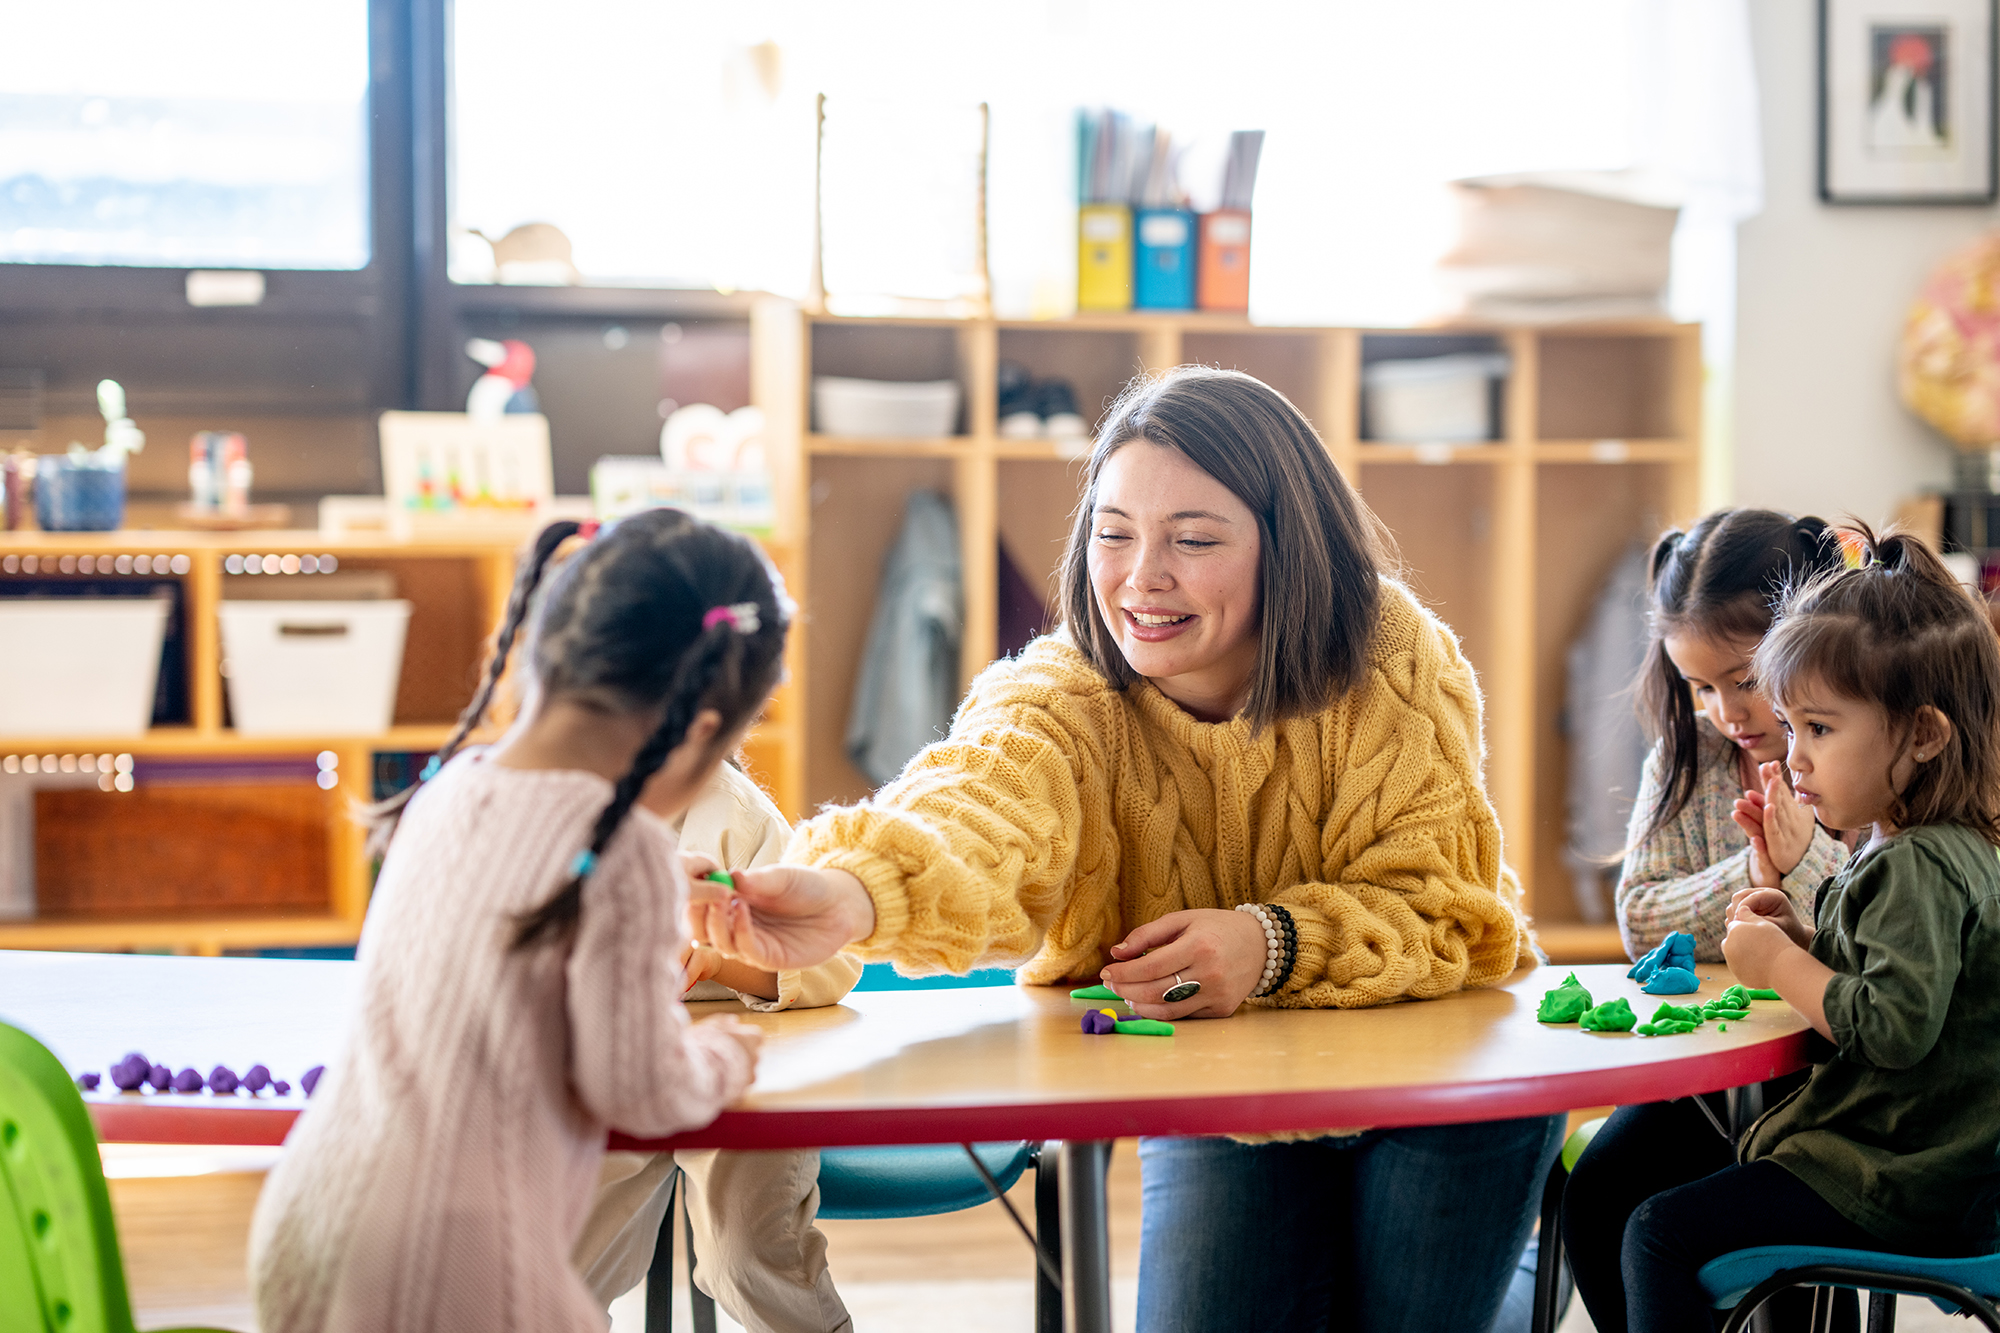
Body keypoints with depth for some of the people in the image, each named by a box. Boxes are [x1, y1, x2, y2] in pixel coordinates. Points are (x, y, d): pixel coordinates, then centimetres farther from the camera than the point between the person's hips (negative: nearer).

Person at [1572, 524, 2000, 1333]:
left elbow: (1895, 1026, -31)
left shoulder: (1920, 869, -22)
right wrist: (1803, 937, 5)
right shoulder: (1921, 850, 11)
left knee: (1661, 1234, -13)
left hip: (1899, 1191, -11)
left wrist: (1782, 966, -19)